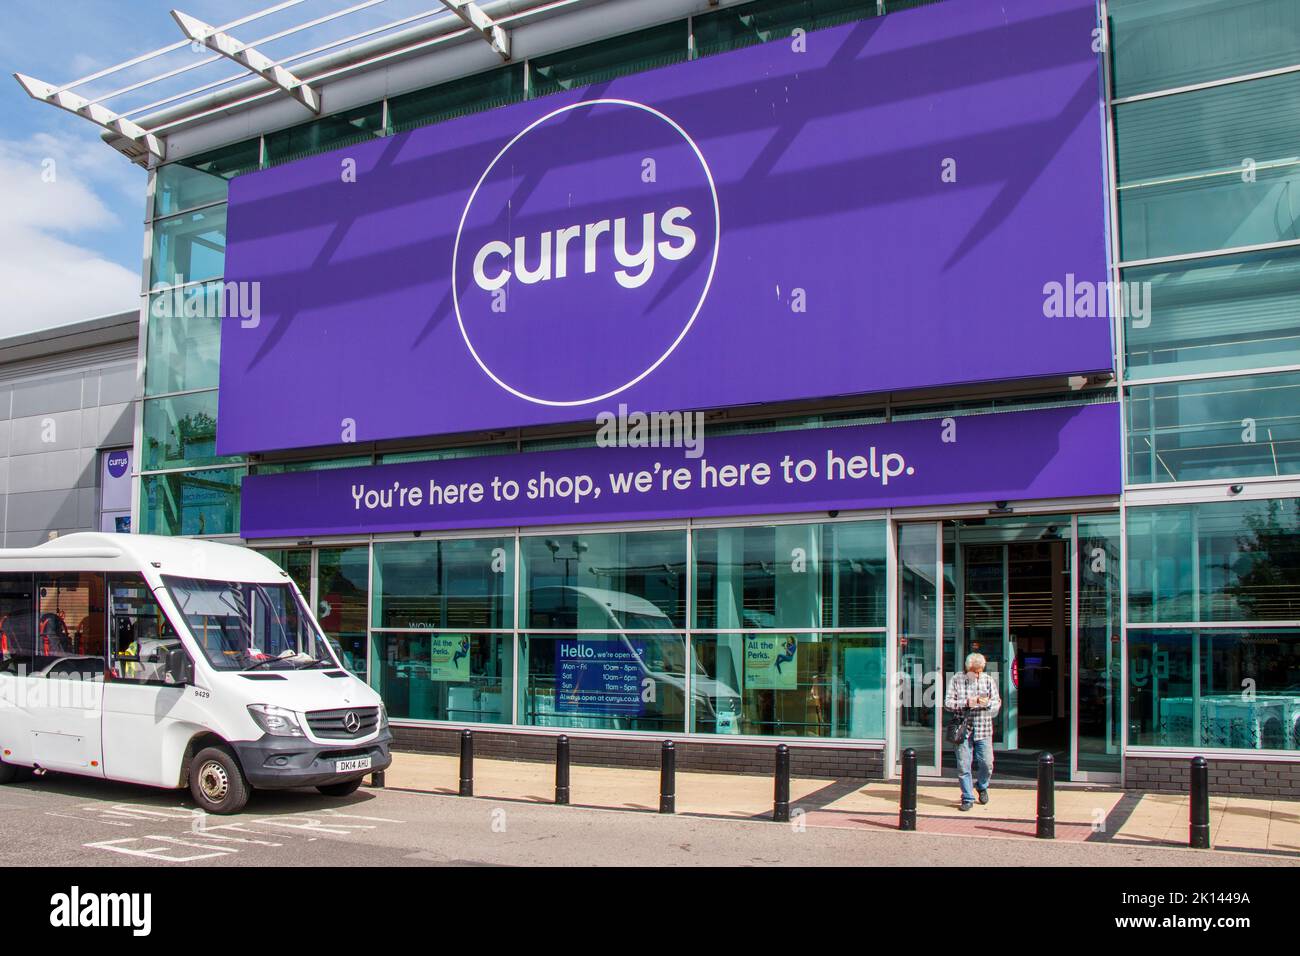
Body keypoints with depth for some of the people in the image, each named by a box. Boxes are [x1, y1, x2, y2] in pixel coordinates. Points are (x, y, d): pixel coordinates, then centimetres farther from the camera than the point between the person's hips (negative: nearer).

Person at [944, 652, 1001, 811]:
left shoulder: (989, 680, 7)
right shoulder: (956, 680, 2)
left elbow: (997, 702, 6)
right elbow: (947, 703, -2)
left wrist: (987, 703, -16)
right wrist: (966, 703, -15)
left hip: (983, 729, 1)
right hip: (963, 729, -1)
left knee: (987, 763, 0)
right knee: (963, 766, -1)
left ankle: (982, 787, 31)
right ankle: (967, 798, 12)